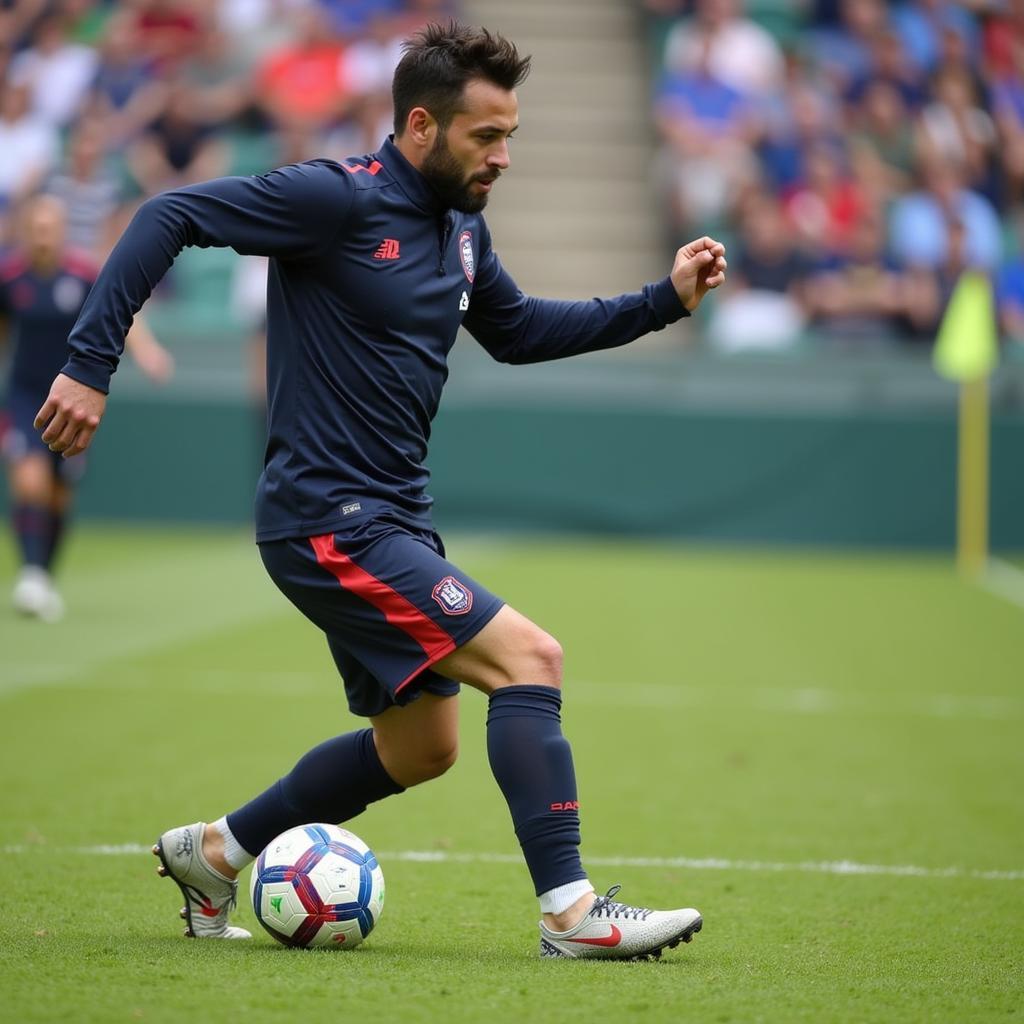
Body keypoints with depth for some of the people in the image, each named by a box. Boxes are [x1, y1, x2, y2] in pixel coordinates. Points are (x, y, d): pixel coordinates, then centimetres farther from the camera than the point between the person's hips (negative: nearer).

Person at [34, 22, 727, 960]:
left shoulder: (462, 228, 9)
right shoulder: (339, 199, -16)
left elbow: (516, 330, 25)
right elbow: (170, 217, -16)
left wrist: (665, 301, 16)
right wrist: (91, 365, -22)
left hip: (393, 522, 10)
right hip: (330, 522, -10)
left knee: (418, 750, 18)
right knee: (529, 658, -17)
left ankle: (212, 852, 31)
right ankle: (570, 911, -14)